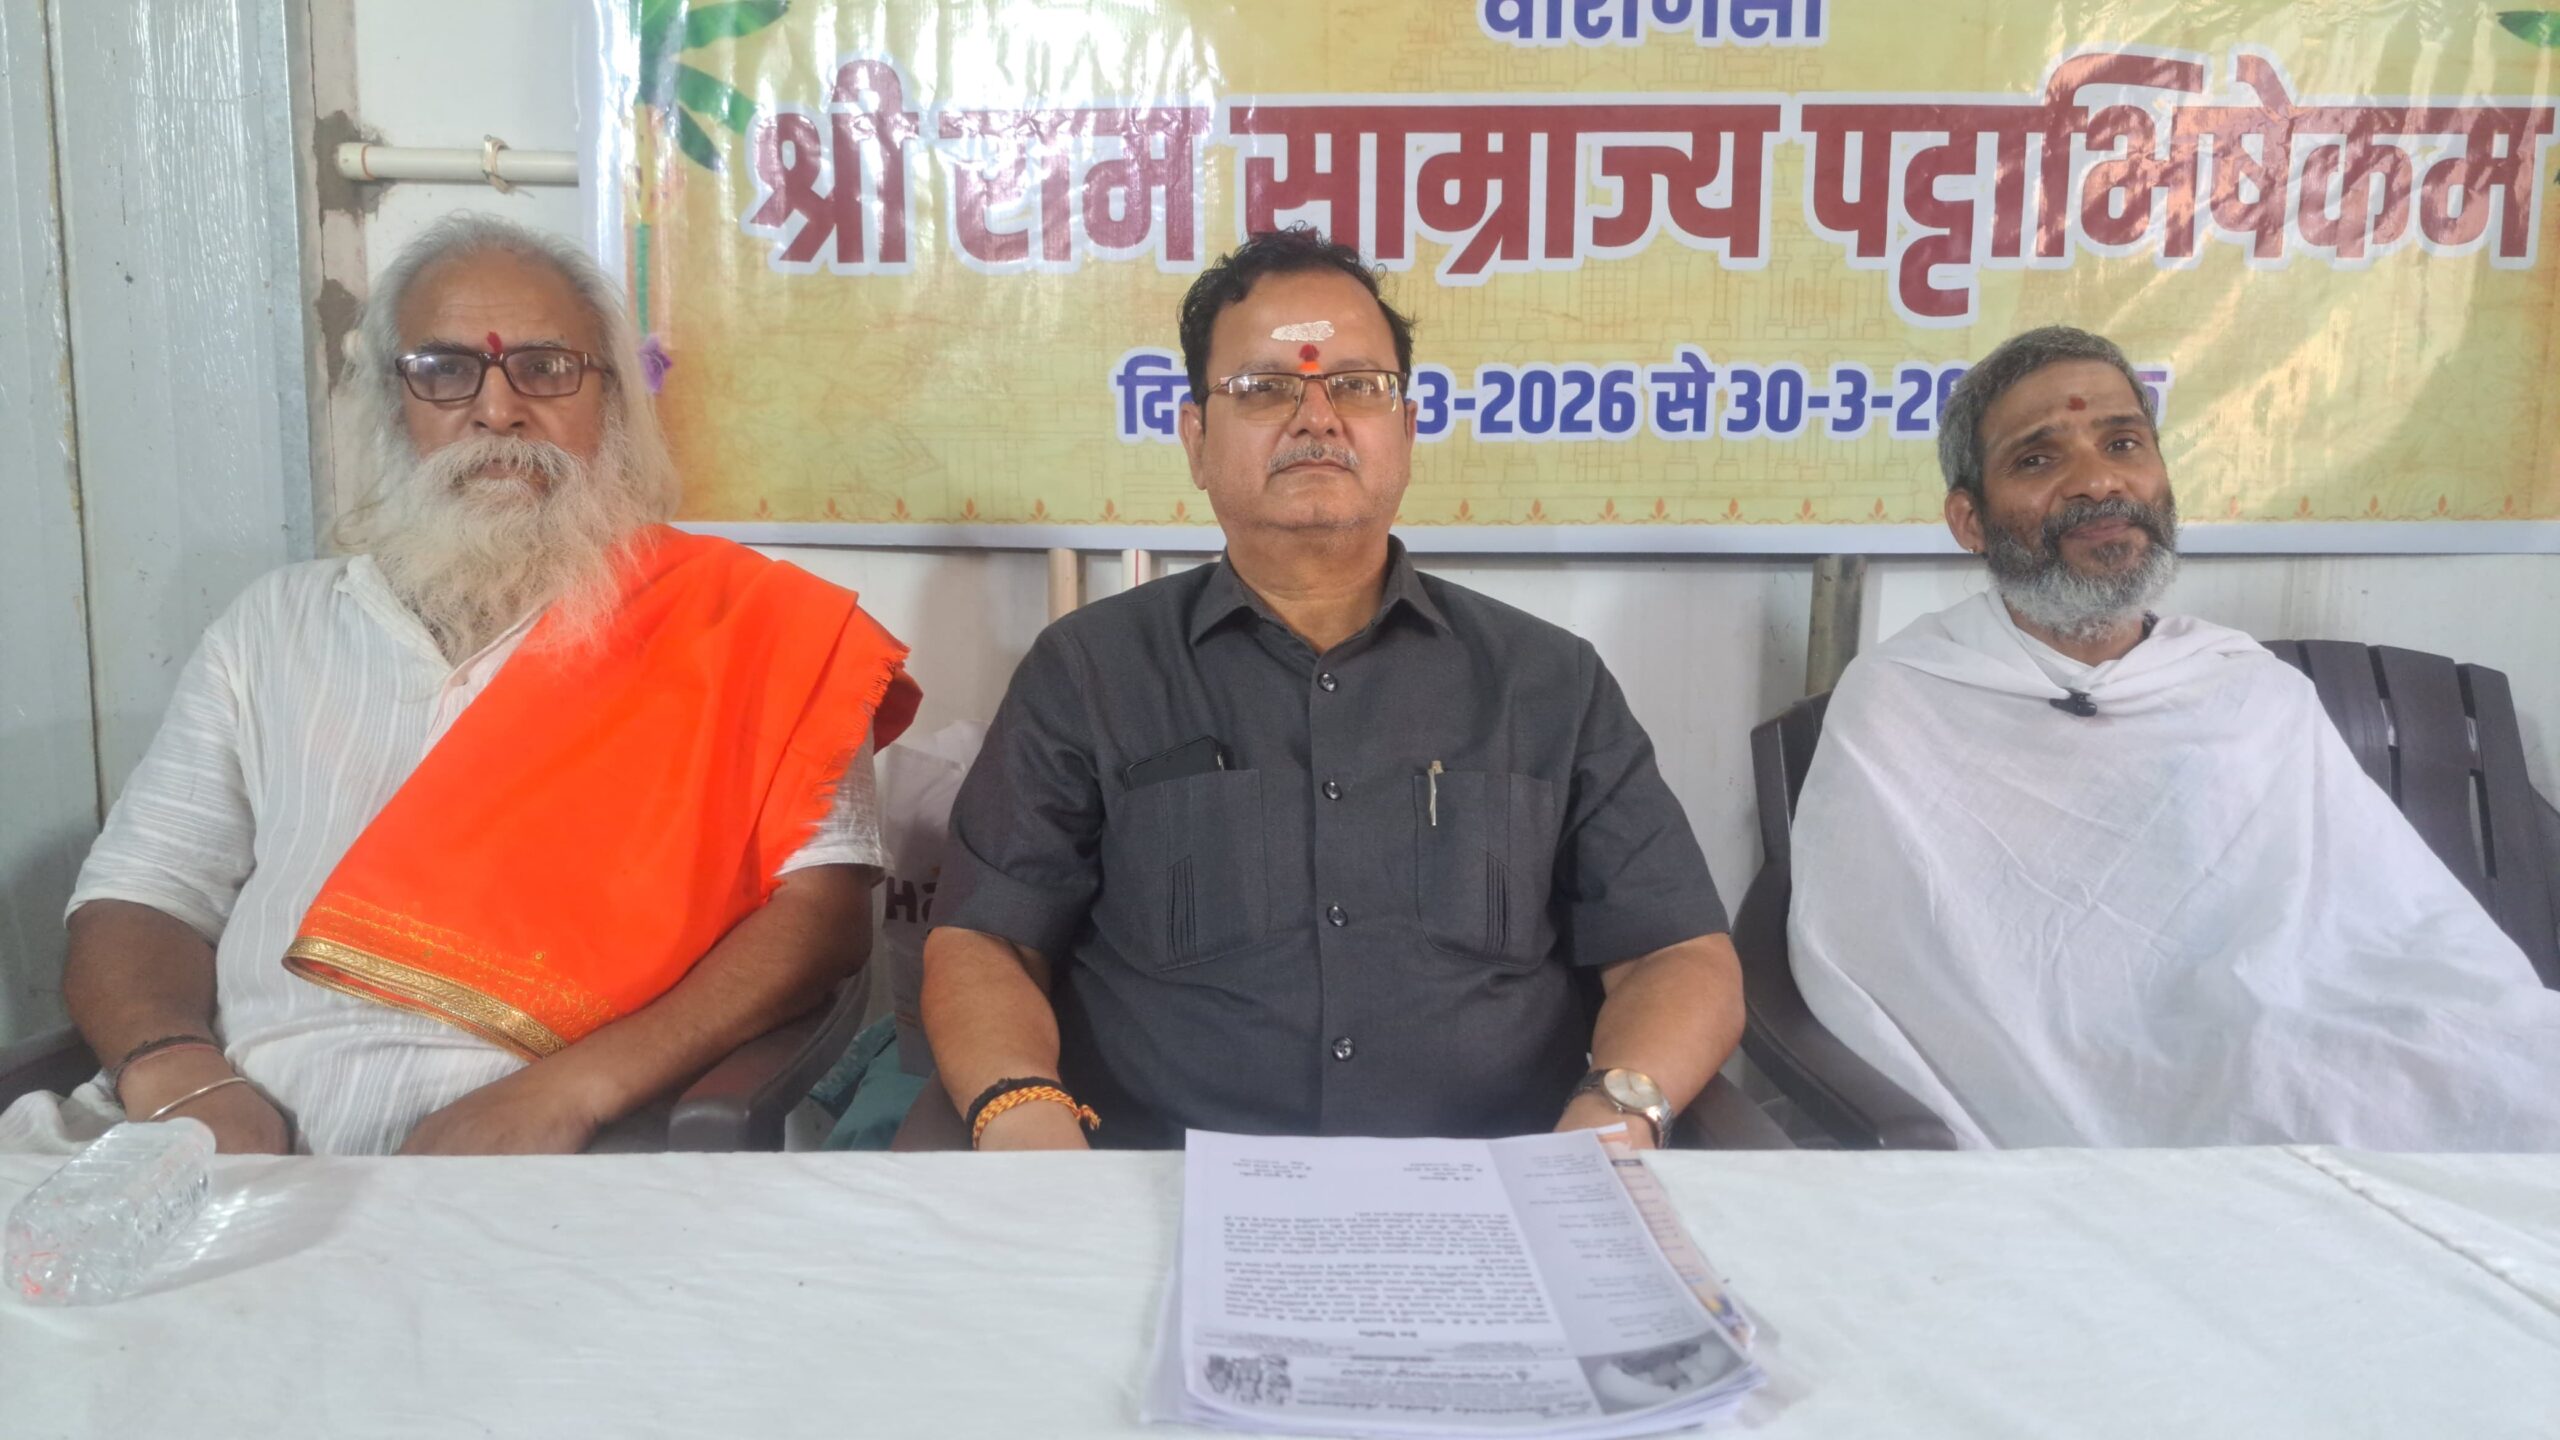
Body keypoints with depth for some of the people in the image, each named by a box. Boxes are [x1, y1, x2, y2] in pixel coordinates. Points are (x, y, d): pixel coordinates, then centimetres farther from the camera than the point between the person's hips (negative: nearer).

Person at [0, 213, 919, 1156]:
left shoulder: (734, 626, 3)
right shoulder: (276, 627, 17)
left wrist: (572, 1087, -20)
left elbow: (823, 903, -7)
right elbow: (134, 902, 14)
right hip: (229, 1150, 4)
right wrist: (176, 1073, -9)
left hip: (533, 1176, -4)